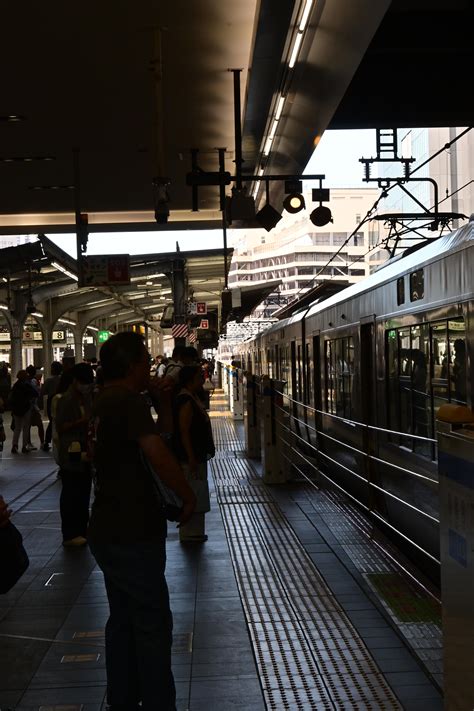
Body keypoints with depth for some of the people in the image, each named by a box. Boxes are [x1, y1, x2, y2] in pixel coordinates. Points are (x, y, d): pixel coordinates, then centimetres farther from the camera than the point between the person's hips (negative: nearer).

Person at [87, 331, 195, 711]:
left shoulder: (104, 402, 11)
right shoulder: (130, 402, -18)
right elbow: (158, 454, -31)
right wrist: (189, 496, -18)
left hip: (109, 530, 10)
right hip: (133, 534, -10)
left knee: (123, 619, 18)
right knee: (153, 625, 0)